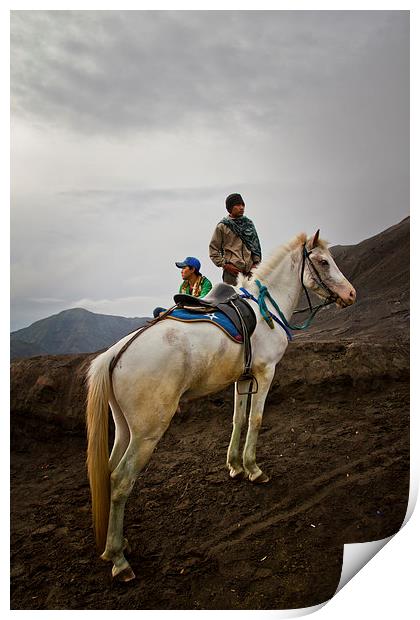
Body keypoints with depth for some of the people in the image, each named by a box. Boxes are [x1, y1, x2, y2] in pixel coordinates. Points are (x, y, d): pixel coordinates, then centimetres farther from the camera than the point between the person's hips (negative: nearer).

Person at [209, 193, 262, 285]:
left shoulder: (248, 223, 15)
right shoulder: (222, 226, 2)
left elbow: (256, 244, 18)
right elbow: (213, 249, 3)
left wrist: (256, 262, 6)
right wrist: (224, 264, -6)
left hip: (250, 270, 4)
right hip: (232, 271, -4)